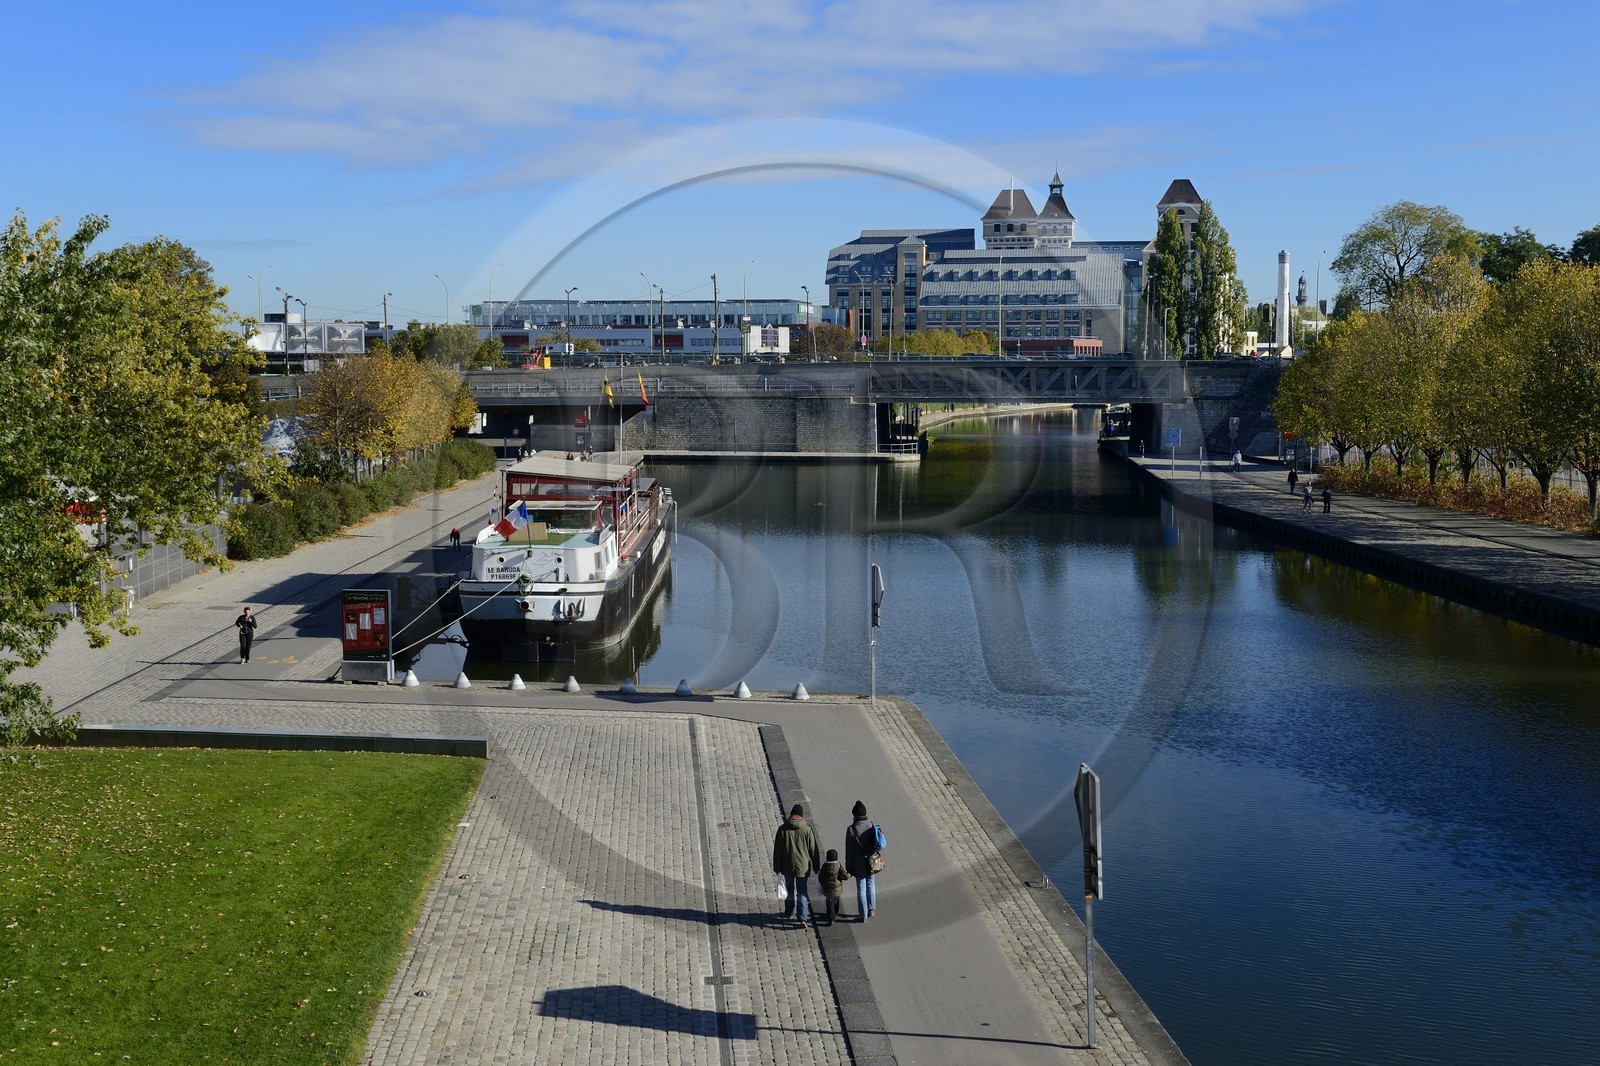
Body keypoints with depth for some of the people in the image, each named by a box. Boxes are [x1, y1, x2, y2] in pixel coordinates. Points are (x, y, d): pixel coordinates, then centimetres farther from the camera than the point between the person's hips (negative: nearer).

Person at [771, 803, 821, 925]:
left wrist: (777, 868, 6)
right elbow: (813, 850, -3)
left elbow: (777, 850, -2)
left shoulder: (782, 829, -6)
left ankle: (789, 912, 34)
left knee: (789, 889, 20)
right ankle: (802, 917, -6)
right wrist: (816, 867, 7)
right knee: (802, 892, 3)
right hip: (803, 866, -1)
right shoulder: (807, 829, -9)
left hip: (787, 866, 1)